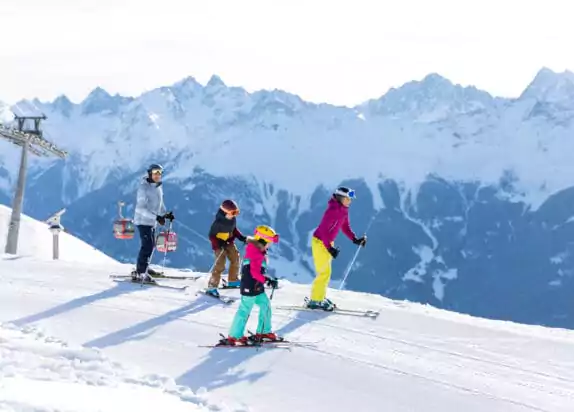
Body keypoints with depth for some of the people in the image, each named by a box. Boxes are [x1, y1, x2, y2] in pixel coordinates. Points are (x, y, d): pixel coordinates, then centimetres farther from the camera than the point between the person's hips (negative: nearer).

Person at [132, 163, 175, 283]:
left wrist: (165, 214, 3)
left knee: (151, 245, 17)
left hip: (152, 221, 9)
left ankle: (143, 268, 33)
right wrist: (156, 217, -30)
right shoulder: (144, 187, -18)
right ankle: (139, 273, -14)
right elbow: (141, 208, -24)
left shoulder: (158, 187, 8)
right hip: (143, 220, -9)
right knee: (147, 245, -15)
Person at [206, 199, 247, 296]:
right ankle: (212, 287, -10)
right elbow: (211, 235, -19)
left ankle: (233, 280, 32)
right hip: (219, 245, -8)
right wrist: (219, 244, -32)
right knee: (220, 265, -13)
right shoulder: (218, 222, -26)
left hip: (229, 243, 8)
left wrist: (242, 237, 2)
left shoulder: (233, 219, -4)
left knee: (235, 259, 12)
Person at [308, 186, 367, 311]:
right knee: (324, 272, -6)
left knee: (325, 272, 16)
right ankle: (315, 301, 3)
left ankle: (320, 297, 26)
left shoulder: (344, 210, 2)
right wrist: (329, 248, -27)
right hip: (320, 242, -9)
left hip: (328, 242, 9)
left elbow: (345, 226, 14)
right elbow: (323, 230, -26)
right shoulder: (332, 210, -25)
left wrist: (355, 239, 2)